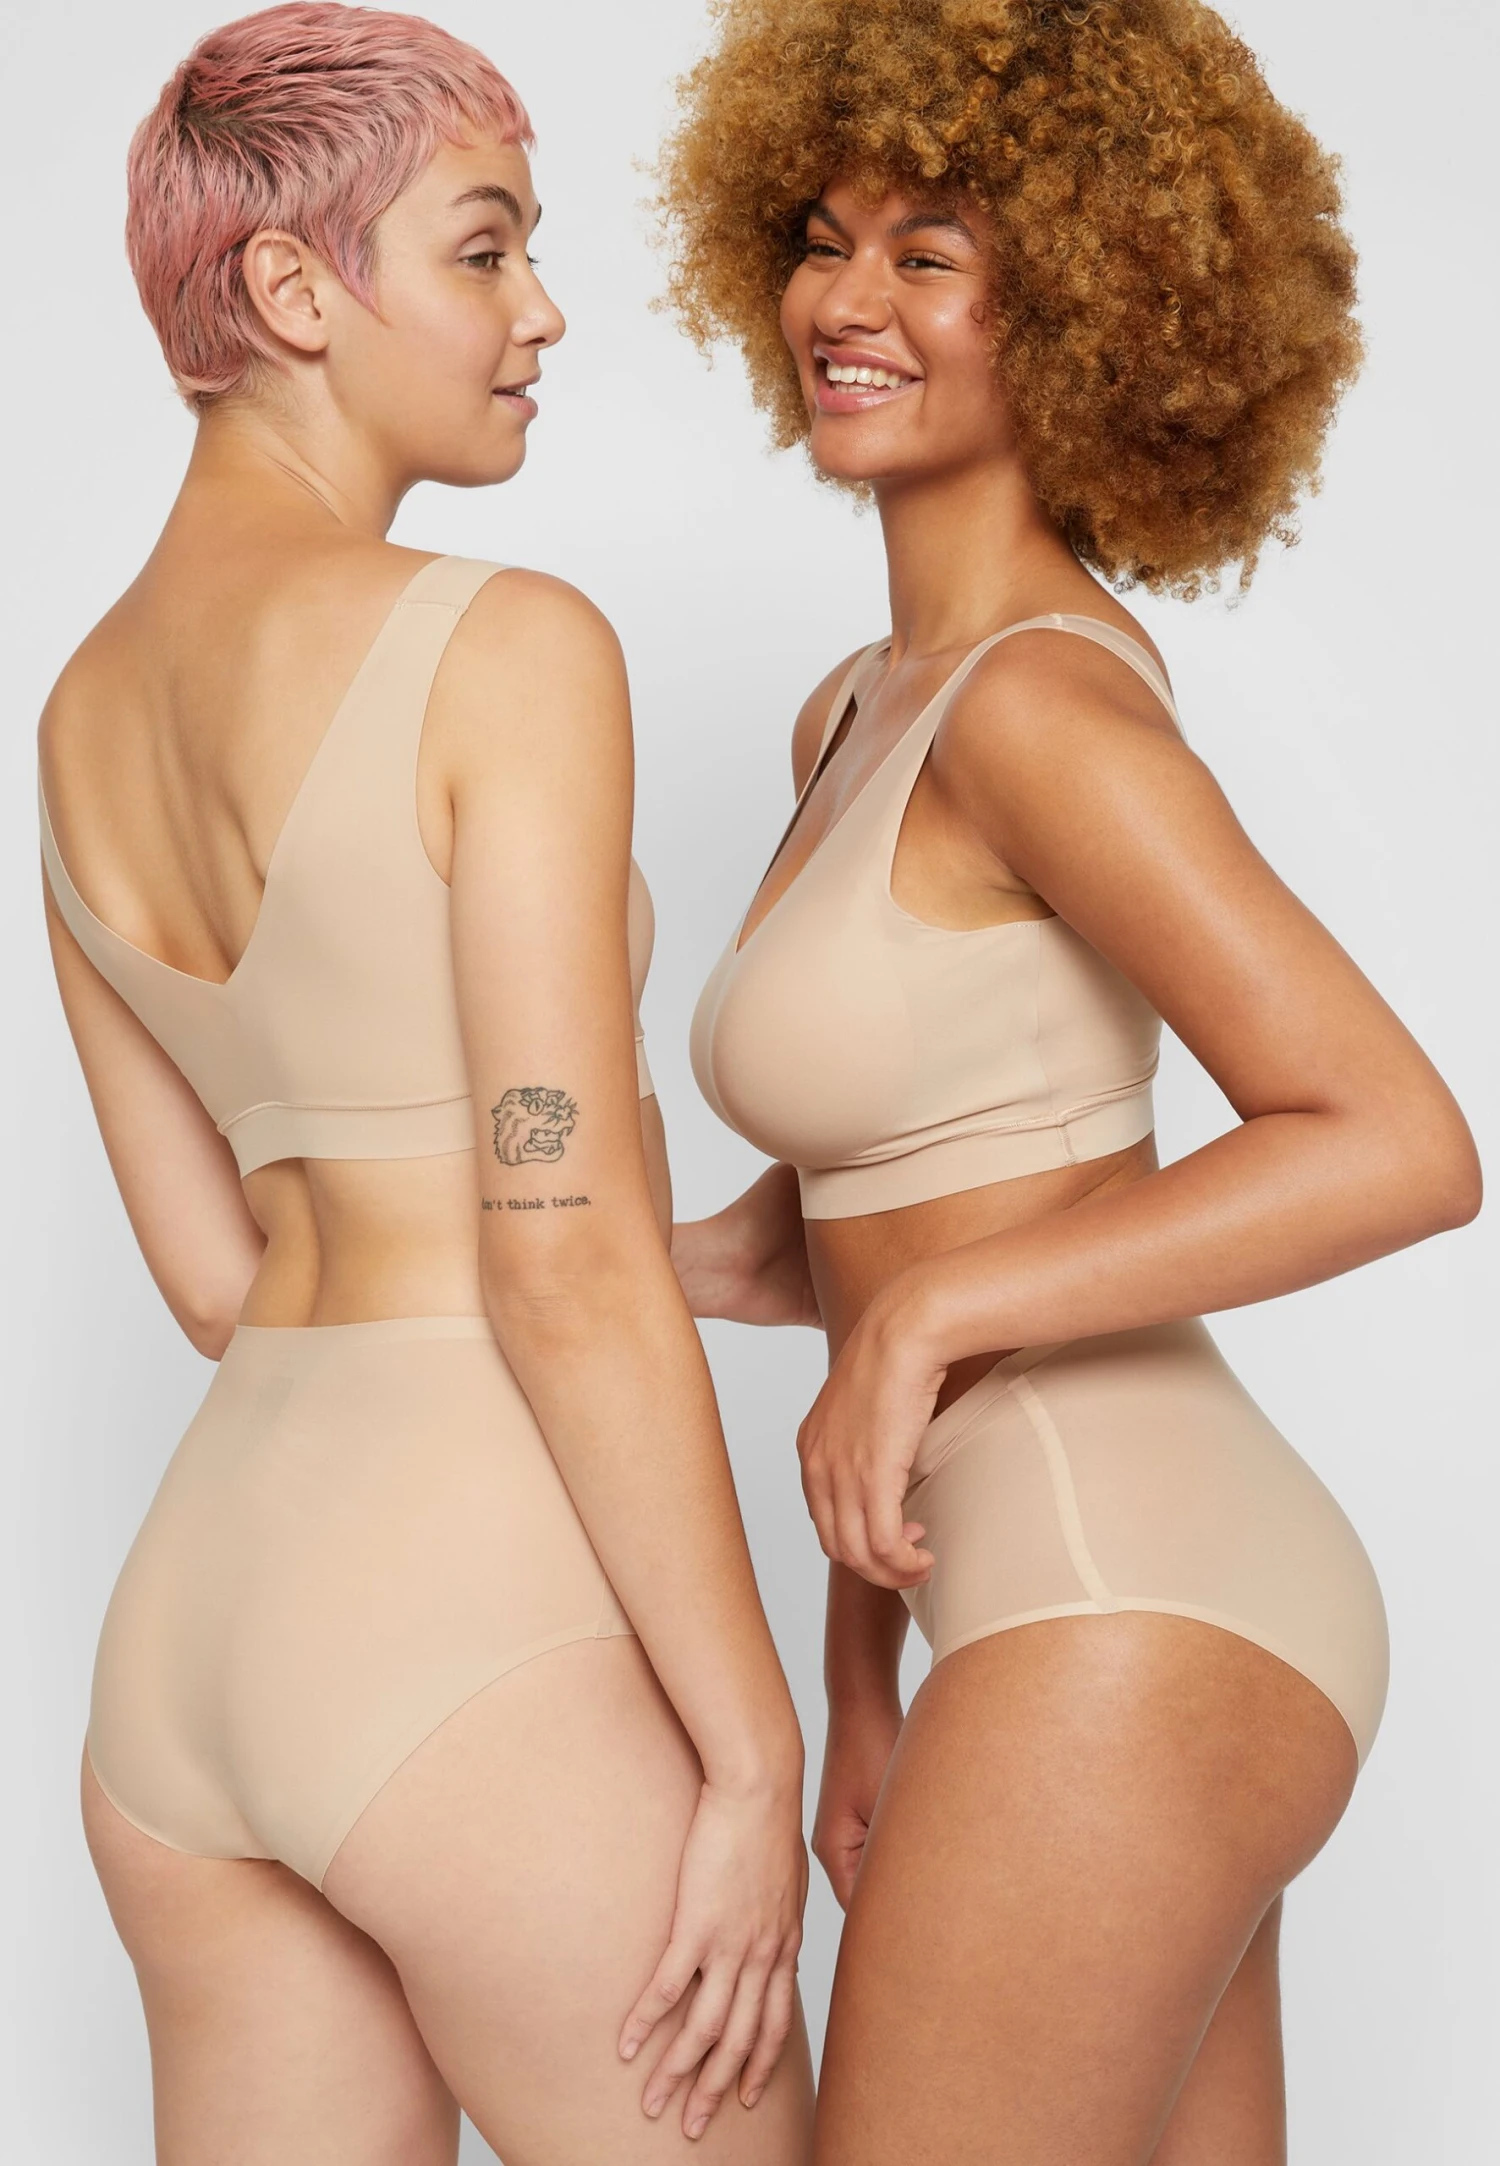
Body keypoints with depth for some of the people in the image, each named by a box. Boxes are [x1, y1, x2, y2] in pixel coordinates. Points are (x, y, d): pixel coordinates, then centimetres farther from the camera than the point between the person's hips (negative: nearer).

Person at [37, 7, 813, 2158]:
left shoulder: (84, 717, 10)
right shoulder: (508, 647, -13)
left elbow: (215, 1273, 13)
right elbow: (569, 1264, -18)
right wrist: (756, 1754, -10)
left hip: (199, 1599, 8)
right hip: (482, 1645, -7)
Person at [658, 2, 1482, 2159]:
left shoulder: (1041, 699, -15)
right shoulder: (857, 717, 13)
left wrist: (931, 1317, -19)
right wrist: (862, 1682, 16)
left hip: (1130, 1625, -9)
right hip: (1118, 1617, 9)